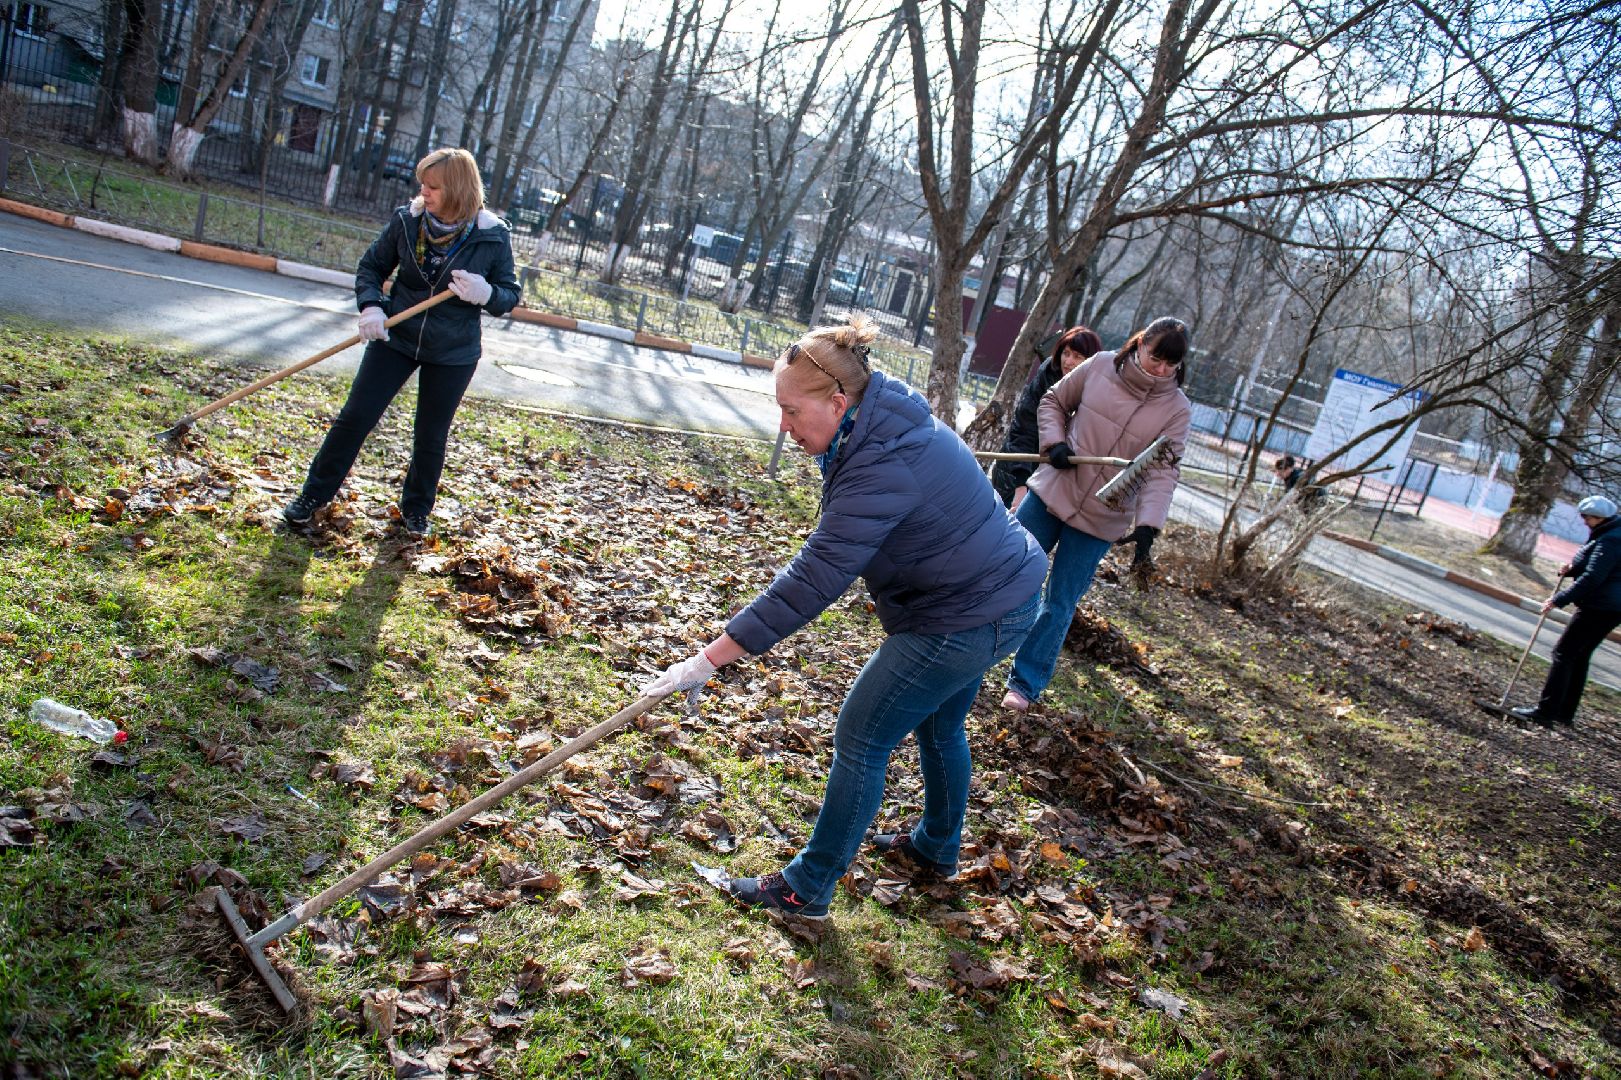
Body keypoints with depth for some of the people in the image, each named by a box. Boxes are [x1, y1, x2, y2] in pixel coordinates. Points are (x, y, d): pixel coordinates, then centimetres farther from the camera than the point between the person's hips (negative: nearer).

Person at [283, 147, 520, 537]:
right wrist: (371, 305, -15)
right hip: (395, 339, 1)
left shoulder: (492, 237, -14)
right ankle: (314, 495, 21)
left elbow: (510, 295, -6)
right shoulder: (406, 220, -9)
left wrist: (486, 294, -29)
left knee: (431, 437, 12)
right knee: (355, 417, 4)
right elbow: (371, 266, 3)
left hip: (453, 354, -1)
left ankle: (416, 509, 34)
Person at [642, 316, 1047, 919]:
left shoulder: (882, 468, -31)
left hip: (966, 620, -10)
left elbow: (812, 583, -32)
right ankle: (937, 848, 49)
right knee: (938, 725, 27)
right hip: (1001, 595, 10)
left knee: (861, 738, 0)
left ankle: (807, 888, 13)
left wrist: (710, 659, -30)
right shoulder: (882, 428, 0)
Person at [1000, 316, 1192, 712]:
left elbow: (1163, 471, -13)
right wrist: (1054, 442, -10)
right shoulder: (1100, 367, -5)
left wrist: (1148, 525, -27)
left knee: (1059, 605, 5)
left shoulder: (1176, 409, -8)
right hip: (1050, 493, 1)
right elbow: (1053, 402, 8)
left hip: (1101, 521, -1)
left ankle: (1025, 684, 19)